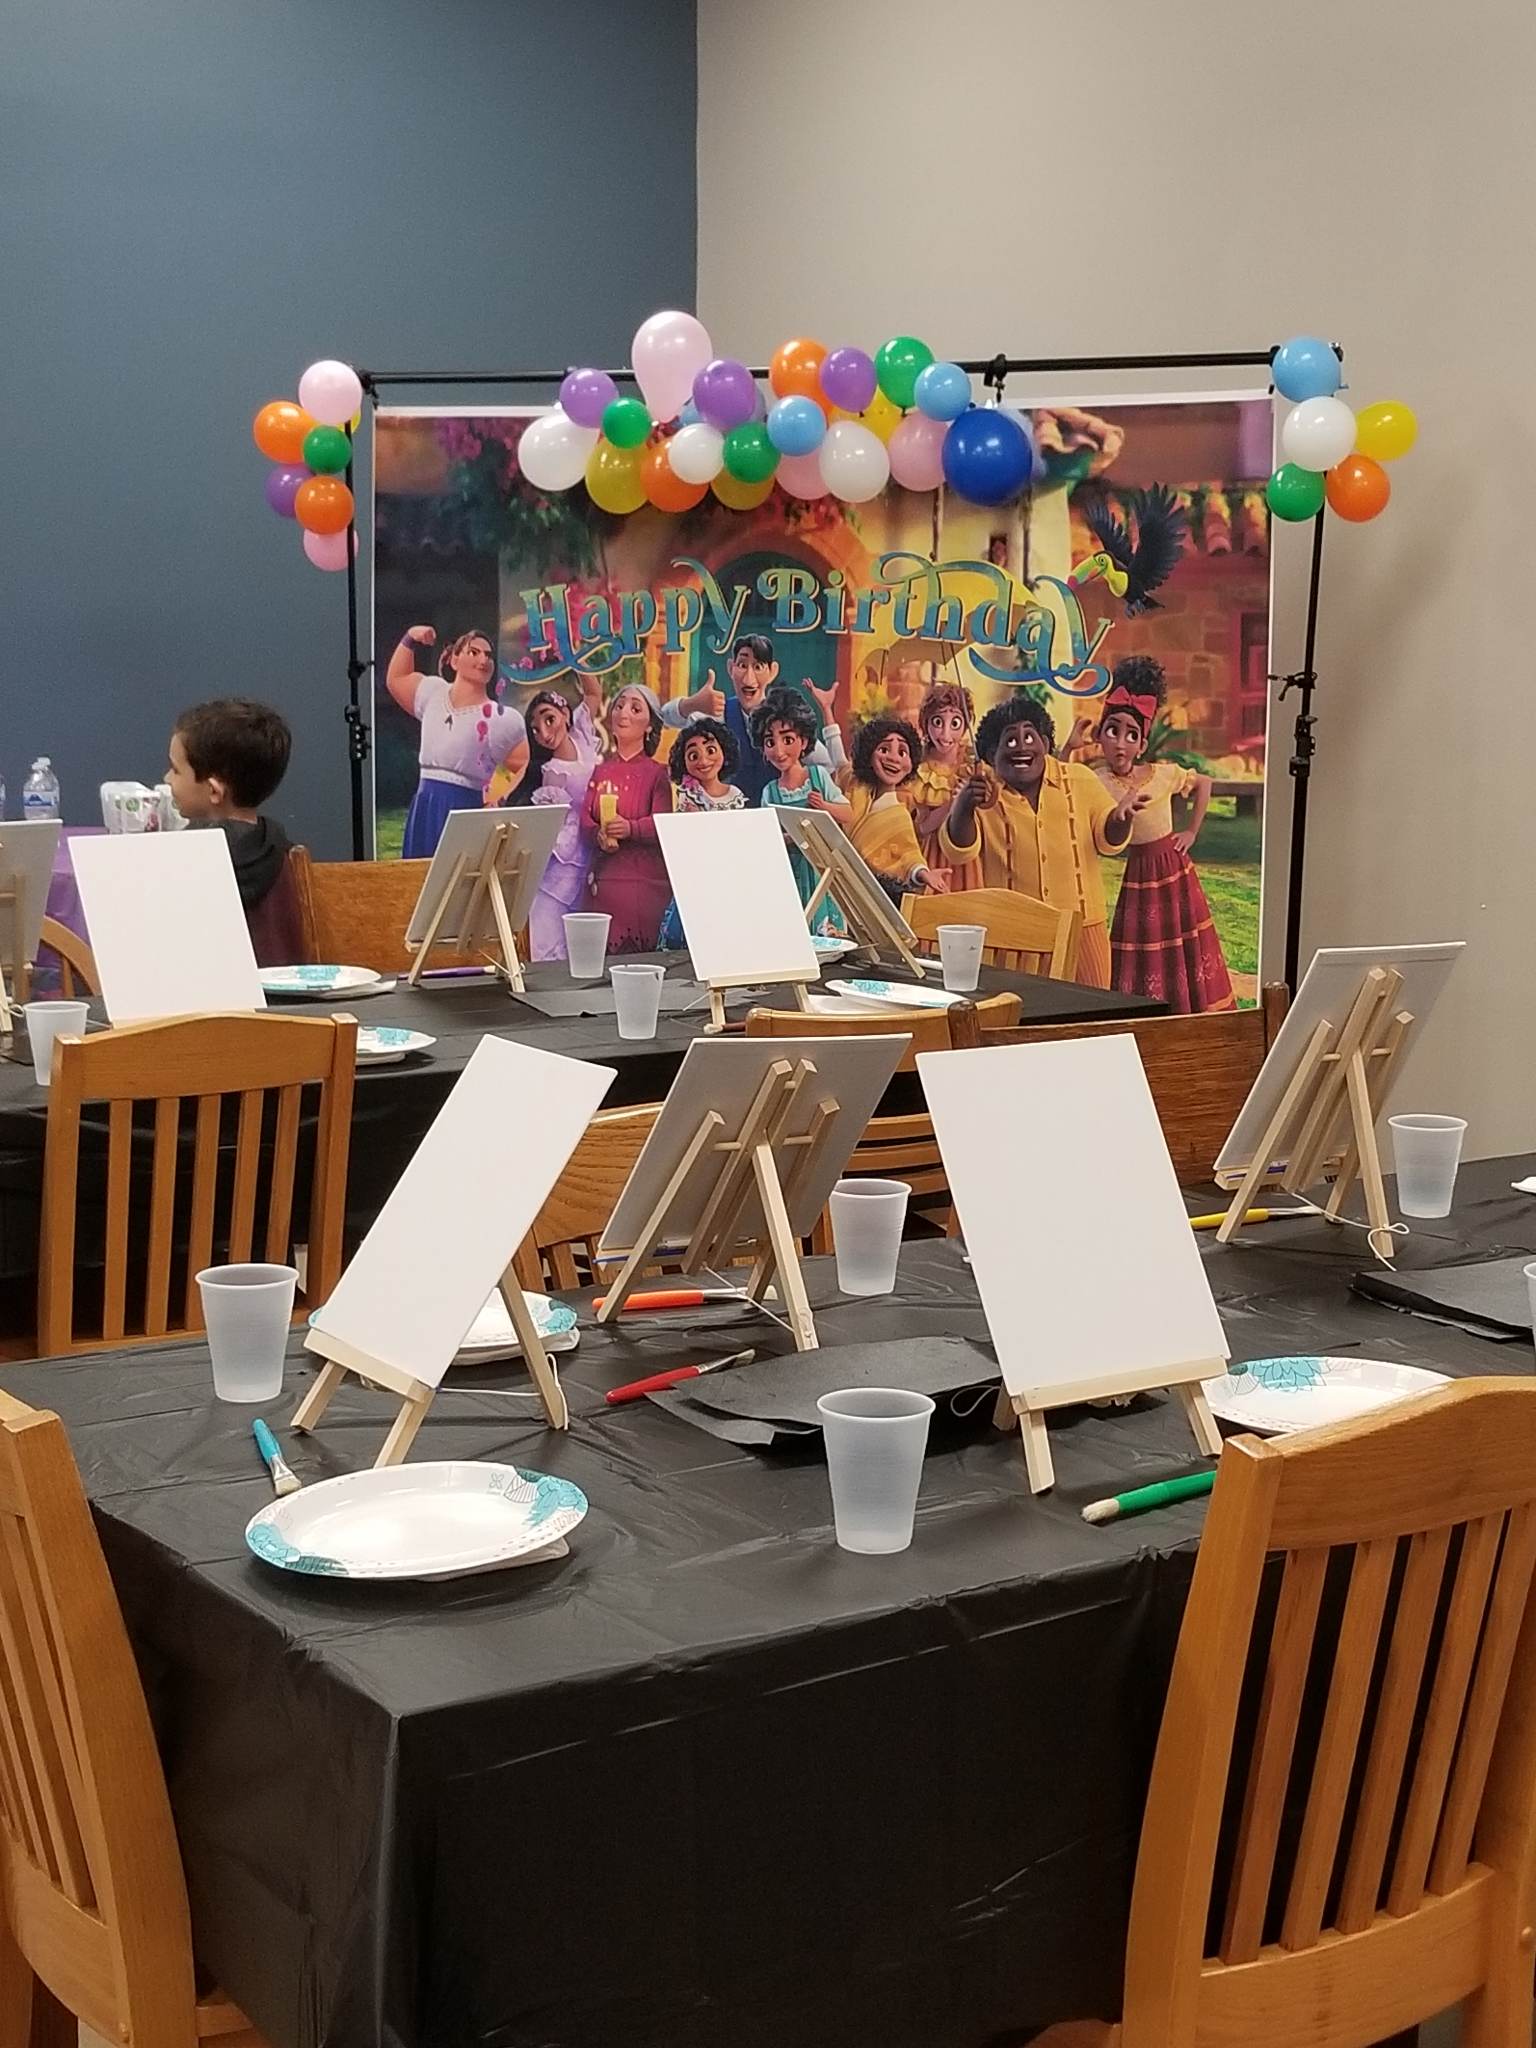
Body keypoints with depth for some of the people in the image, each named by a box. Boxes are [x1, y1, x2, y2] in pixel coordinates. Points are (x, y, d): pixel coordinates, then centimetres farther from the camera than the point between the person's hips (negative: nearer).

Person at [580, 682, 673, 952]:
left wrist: (630, 829, -26)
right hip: (604, 877, 2)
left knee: (643, 956, -9)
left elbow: (662, 824, -8)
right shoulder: (600, 771, 15)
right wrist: (598, 836, -16)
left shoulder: (656, 773, 5)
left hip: (646, 880, -2)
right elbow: (584, 820, 6)